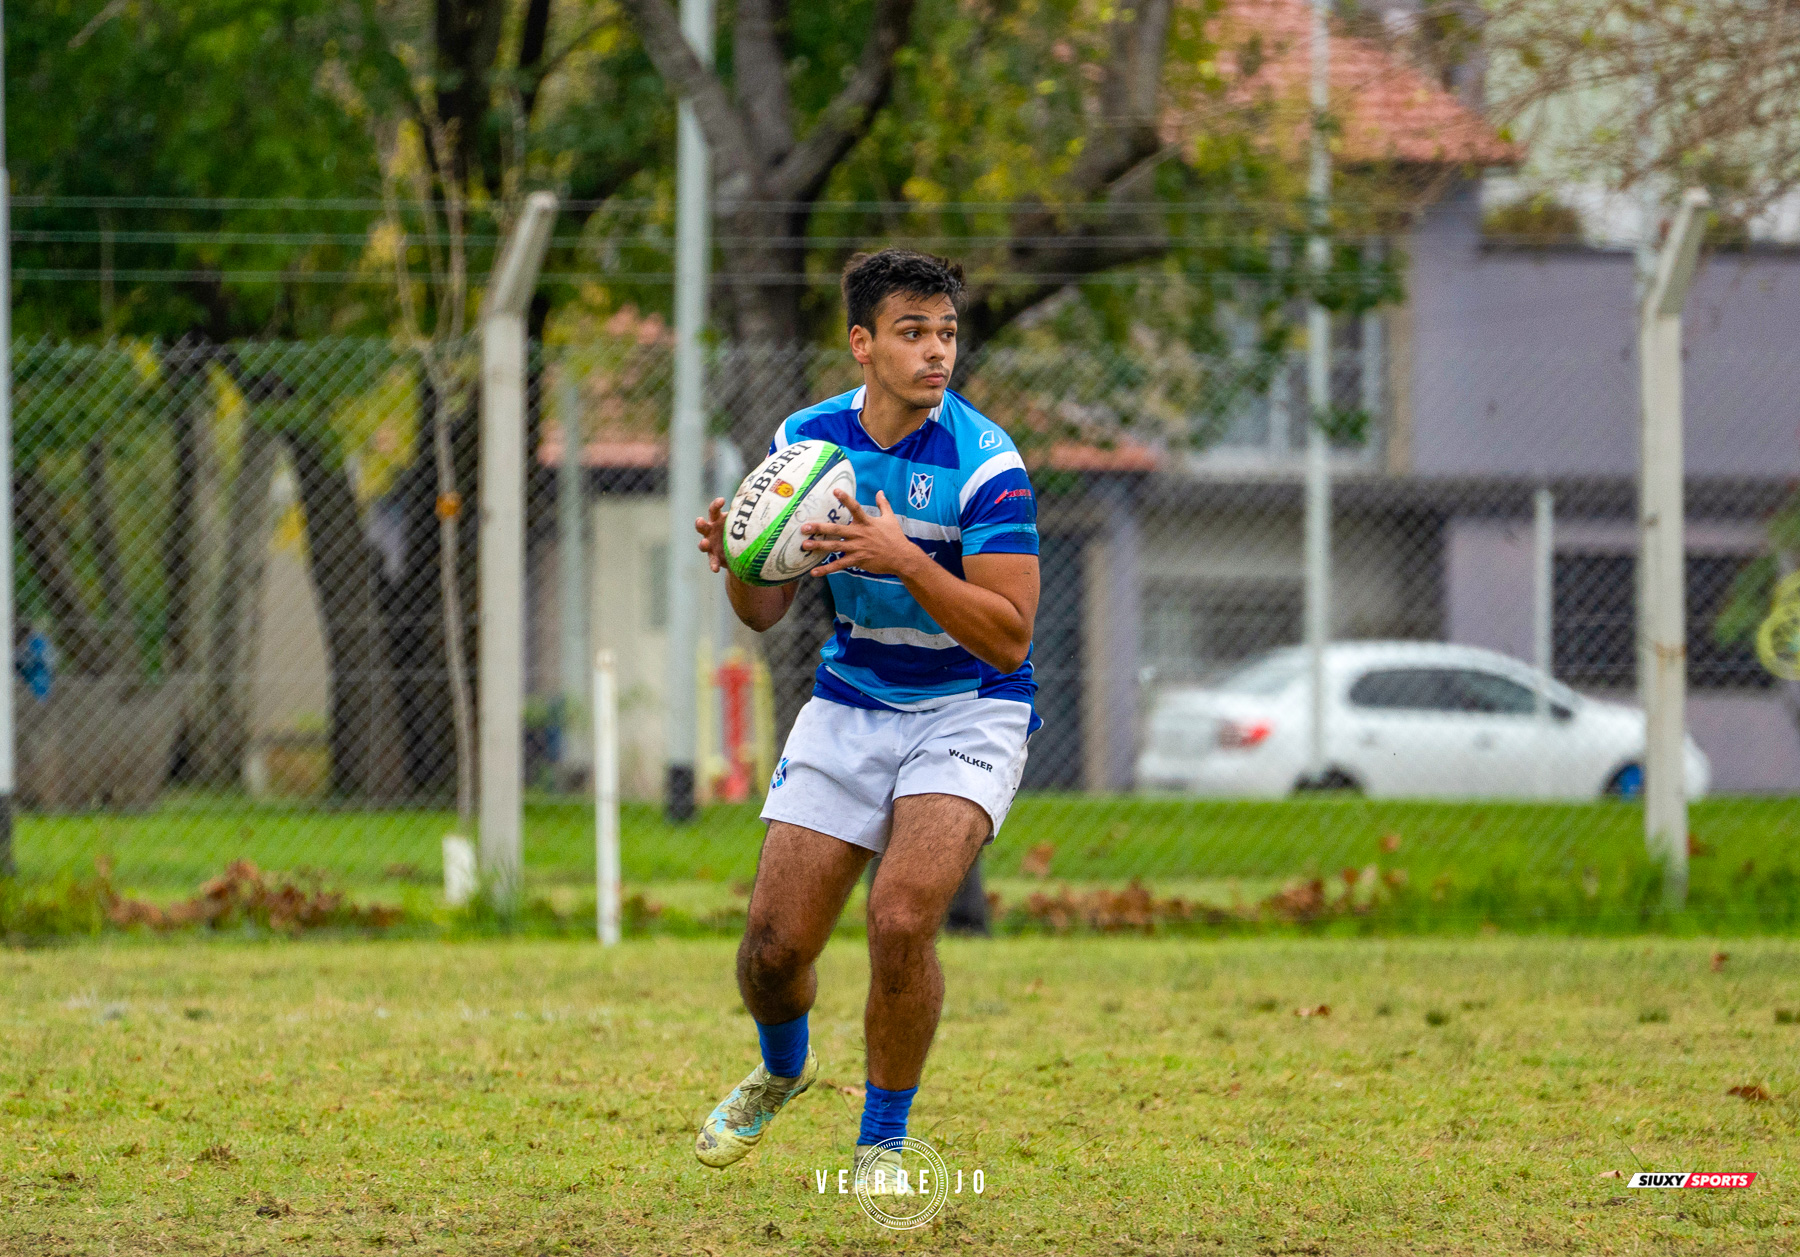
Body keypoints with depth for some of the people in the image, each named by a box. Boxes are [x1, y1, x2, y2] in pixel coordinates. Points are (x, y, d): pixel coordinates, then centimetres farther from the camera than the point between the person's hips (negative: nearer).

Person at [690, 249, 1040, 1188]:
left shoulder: (984, 464, -18)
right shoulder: (807, 439, -3)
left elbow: (1009, 638, -23)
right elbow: (765, 611, 5)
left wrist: (907, 561, -35)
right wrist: (737, 559, -18)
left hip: (967, 713, -4)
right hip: (847, 709, 4)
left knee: (901, 918, -25)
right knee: (773, 945, -2)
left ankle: (882, 1142, -4)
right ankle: (781, 1070, 35)